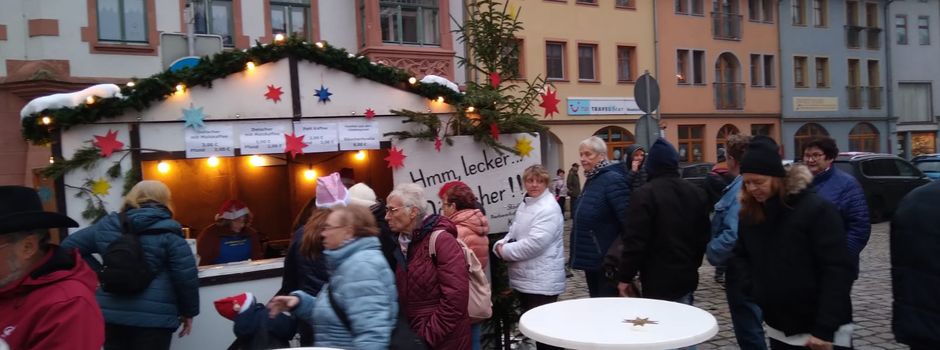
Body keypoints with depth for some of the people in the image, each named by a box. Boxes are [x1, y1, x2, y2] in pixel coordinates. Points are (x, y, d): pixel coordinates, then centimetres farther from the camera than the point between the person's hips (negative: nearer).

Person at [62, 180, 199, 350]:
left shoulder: (106, 225, 8)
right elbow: (186, 276, -10)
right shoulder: (168, 232, -8)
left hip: (111, 312, 5)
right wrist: (189, 311, 3)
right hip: (154, 316, -5)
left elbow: (68, 246, 17)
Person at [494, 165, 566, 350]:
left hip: (542, 281, -9)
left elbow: (534, 243, -25)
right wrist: (500, 245, -4)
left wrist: (505, 251, -15)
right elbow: (513, 233, 18)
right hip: (525, 278, 9)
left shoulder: (549, 209, -16)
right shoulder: (523, 205, 14)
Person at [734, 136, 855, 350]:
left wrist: (825, 330, -21)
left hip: (824, 332, -6)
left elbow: (837, 271, -18)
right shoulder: (748, 215, 3)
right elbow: (740, 256, 17)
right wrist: (754, 289, -1)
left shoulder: (816, 209, -15)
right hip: (778, 331, 6)